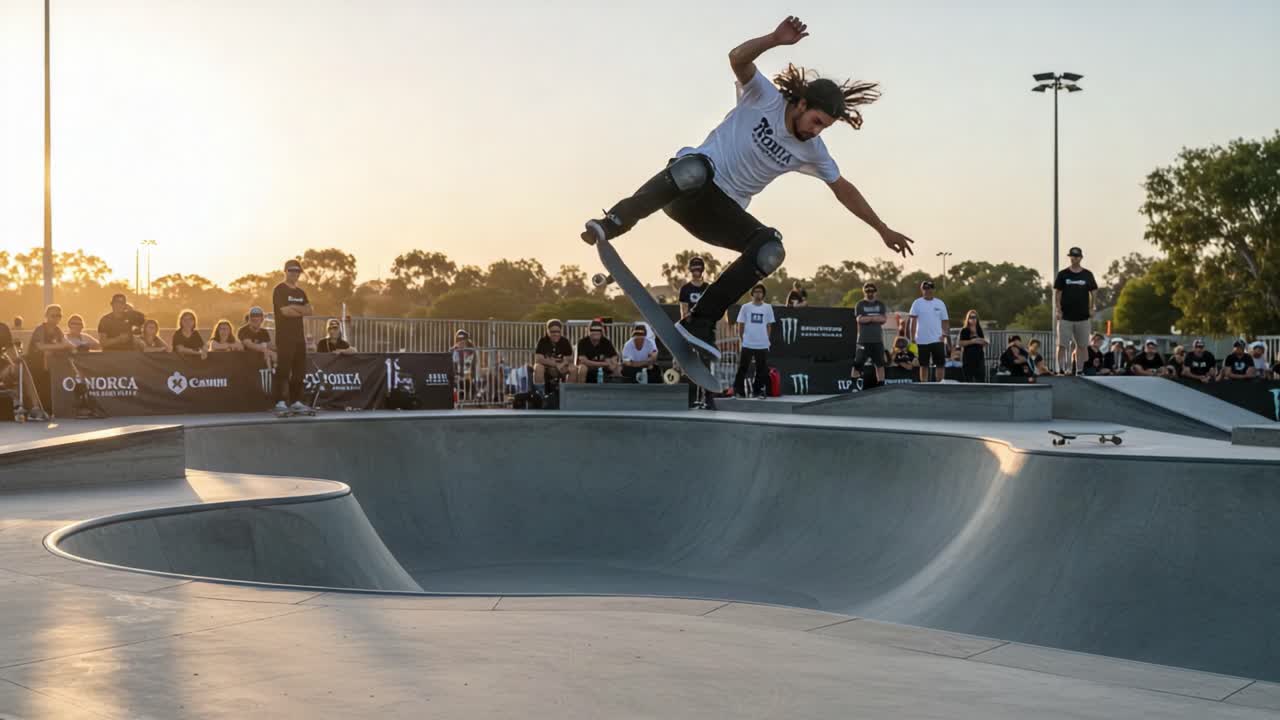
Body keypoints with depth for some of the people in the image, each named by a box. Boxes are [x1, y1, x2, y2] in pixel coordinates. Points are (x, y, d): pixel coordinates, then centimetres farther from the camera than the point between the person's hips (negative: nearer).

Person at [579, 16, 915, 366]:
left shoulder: (812, 151, 8)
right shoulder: (765, 98, -5)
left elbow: (844, 190, 19)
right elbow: (738, 59, -21)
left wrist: (883, 230, 20)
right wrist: (775, 39, -37)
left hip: (722, 213, 5)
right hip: (690, 184, -5)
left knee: (771, 250, -21)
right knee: (695, 169, -43)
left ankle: (699, 323, -21)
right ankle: (613, 224, -33)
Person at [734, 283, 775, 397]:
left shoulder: (768, 308, 5)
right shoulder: (745, 307, 2)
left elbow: (769, 326, 11)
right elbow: (740, 325, 6)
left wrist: (766, 339, 6)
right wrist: (742, 339, 3)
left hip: (763, 345, 1)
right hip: (747, 344, -1)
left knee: (762, 369, 4)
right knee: (742, 368, -1)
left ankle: (760, 391, 13)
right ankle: (739, 391, 4)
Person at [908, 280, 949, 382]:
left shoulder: (940, 304, 7)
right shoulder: (917, 303, 0)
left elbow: (945, 321, 9)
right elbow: (913, 320, -4)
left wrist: (945, 334, -7)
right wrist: (912, 338, -11)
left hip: (937, 340, 1)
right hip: (922, 340, -1)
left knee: (940, 364, -4)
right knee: (924, 365, 6)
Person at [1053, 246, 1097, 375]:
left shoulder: (1087, 275, 7)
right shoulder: (1063, 274, 3)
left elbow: (1092, 293, 12)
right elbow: (1057, 293, 2)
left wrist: (1091, 309, 1)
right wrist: (1058, 310, -7)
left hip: (1082, 316, 2)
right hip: (1066, 316, -2)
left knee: (1082, 345, 4)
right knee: (1062, 345, -5)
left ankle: (1079, 371, 11)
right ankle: (1060, 370, -1)